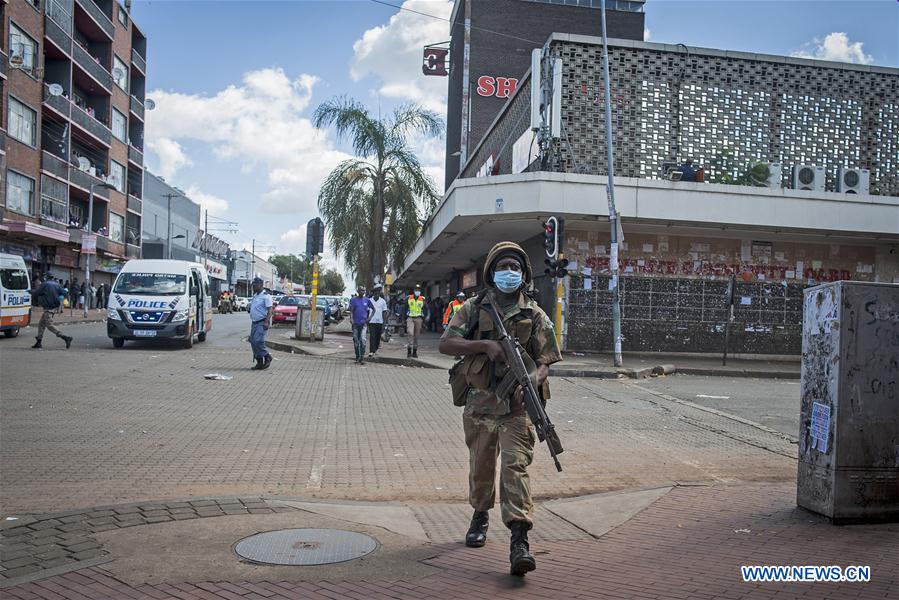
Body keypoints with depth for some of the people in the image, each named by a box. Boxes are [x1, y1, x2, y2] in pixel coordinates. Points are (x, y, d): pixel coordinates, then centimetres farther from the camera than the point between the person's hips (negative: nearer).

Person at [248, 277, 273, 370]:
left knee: (258, 341, -20)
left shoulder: (265, 296, -9)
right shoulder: (255, 296, 17)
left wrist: (267, 321, -26)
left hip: (262, 323, -9)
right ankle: (259, 362, 10)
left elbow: (270, 310, -16)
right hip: (254, 322, 9)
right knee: (253, 341, 4)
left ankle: (267, 357, -2)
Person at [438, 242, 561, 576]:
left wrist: (533, 379, -22)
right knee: (481, 468, 16)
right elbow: (445, 344, -6)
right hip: (479, 406, 2)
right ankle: (480, 517, 40)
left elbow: (545, 361, 1)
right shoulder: (473, 309, 4)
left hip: (516, 407, -2)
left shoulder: (535, 316, 4)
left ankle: (519, 541, -16)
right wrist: (486, 345, -19)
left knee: (515, 466, -14)